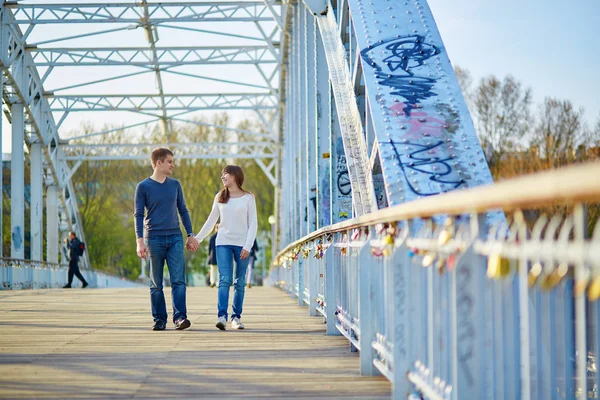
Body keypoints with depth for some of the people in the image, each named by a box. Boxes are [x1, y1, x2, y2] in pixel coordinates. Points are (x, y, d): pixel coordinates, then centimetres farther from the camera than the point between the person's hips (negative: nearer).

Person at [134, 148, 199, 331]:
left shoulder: (175, 185, 11)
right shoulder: (143, 187, 1)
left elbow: (183, 211, 16)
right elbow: (138, 215, -2)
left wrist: (191, 235, 11)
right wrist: (140, 241, -11)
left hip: (175, 238, 2)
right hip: (154, 239, -2)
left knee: (178, 280, -9)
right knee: (156, 283, 3)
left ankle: (180, 317, -11)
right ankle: (159, 319, 8)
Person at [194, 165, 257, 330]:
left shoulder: (248, 198, 3)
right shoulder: (219, 197, 12)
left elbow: (253, 224, 0)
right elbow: (211, 222, 18)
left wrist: (247, 246, -9)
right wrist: (197, 238, 14)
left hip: (241, 245, -1)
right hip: (223, 243, 1)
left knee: (239, 282, 2)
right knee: (224, 280, -11)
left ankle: (236, 317, 8)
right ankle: (222, 316, -19)